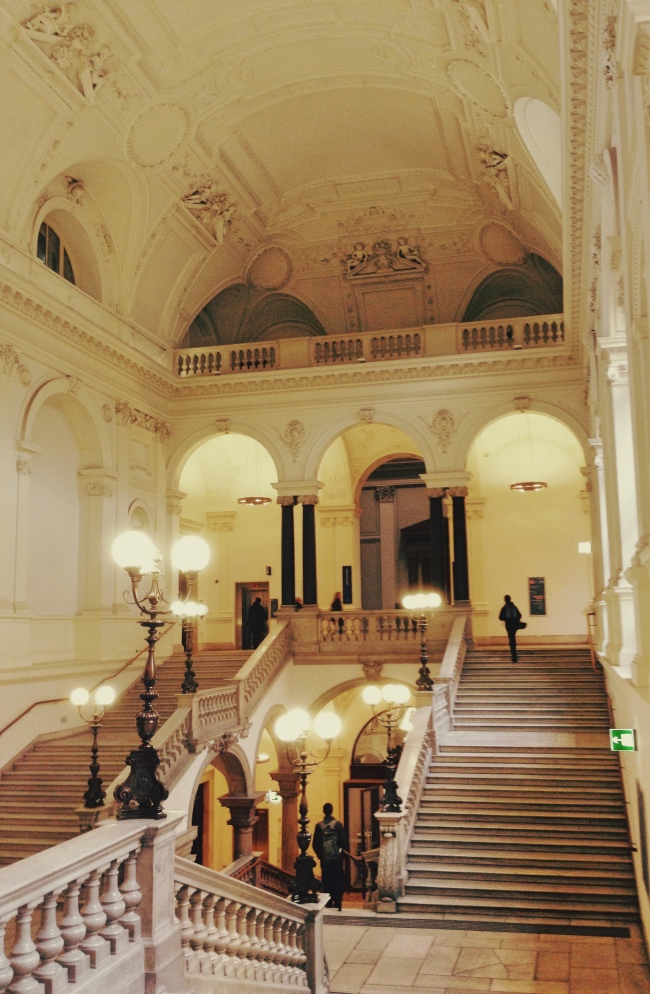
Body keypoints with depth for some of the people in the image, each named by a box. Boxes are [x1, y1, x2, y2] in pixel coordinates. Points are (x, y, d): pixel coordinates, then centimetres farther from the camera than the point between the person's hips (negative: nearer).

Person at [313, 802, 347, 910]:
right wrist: (342, 850, 12)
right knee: (338, 881, 7)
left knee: (326, 882, 10)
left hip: (324, 859, 2)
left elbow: (315, 844, 0)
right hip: (337, 858, -1)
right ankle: (337, 903, 4)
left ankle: (328, 904, 10)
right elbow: (344, 841, -8)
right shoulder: (337, 824, -8)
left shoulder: (319, 826, -3)